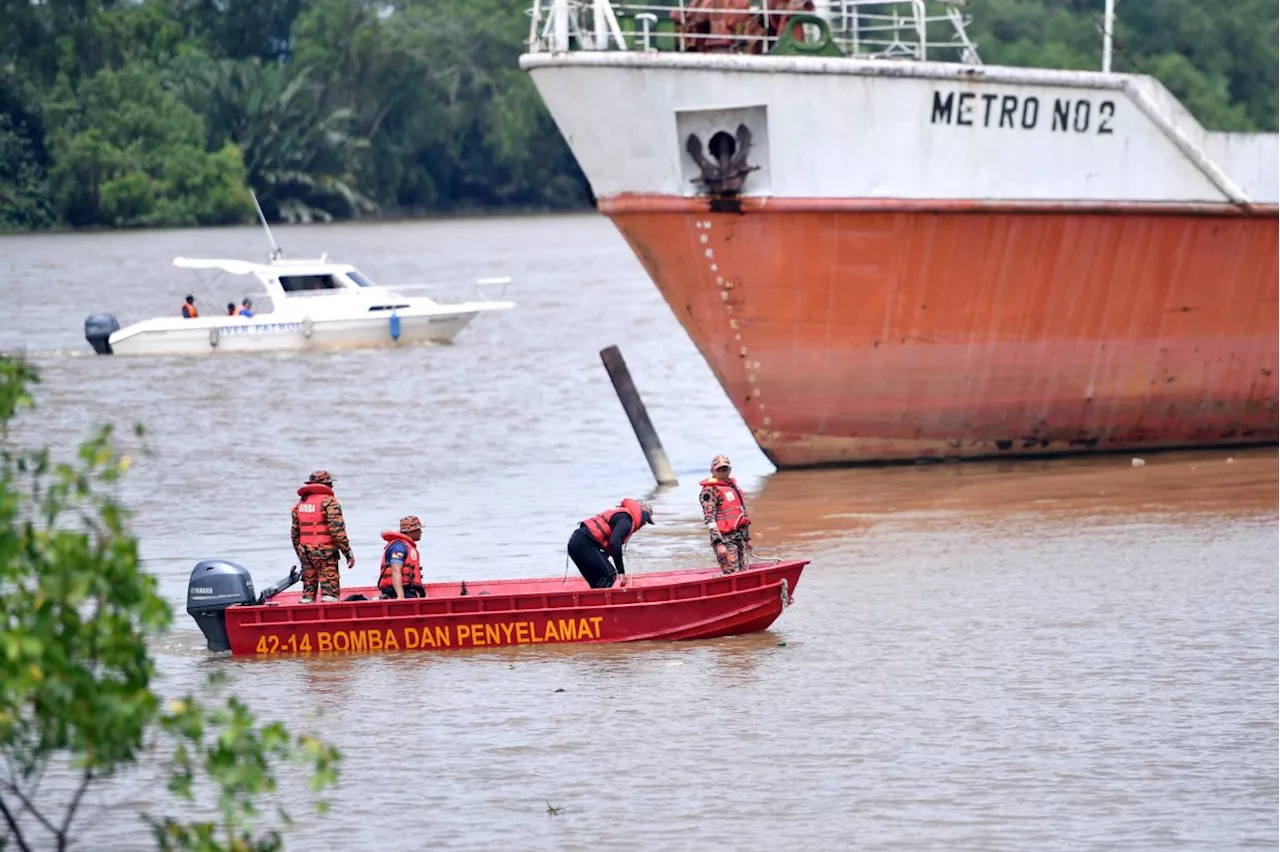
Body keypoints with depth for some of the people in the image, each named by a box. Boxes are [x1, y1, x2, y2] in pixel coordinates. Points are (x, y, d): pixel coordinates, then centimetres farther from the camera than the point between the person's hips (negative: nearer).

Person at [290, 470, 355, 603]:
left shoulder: (300, 503, 14)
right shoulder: (329, 502, -8)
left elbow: (295, 533, 18)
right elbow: (338, 531, -15)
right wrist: (348, 554, -10)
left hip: (305, 551, 6)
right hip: (325, 552, -6)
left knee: (308, 589, 12)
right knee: (330, 590, -7)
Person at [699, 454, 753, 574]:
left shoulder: (733, 486, 19)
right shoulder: (710, 491, -8)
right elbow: (709, 519, -15)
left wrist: (748, 538, 25)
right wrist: (718, 544, -23)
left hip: (740, 537, 8)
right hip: (725, 539, -8)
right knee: (731, 574, -15)